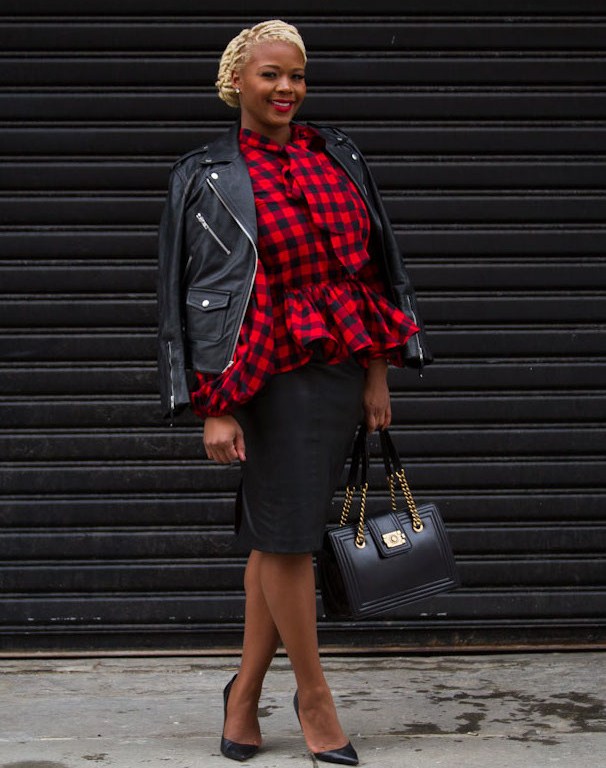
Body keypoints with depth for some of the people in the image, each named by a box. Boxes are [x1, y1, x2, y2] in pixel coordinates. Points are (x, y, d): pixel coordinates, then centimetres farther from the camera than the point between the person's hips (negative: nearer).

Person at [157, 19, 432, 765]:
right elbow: (199, 295, -5)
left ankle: (245, 691, 23)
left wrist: (377, 374, 7)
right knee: (285, 535, 1)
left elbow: (374, 268, 11)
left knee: (278, 536, 10)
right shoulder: (208, 178, -3)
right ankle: (313, 696, 17)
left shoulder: (338, 156, 9)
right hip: (273, 374, -4)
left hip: (342, 367, 4)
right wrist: (215, 407, -10)